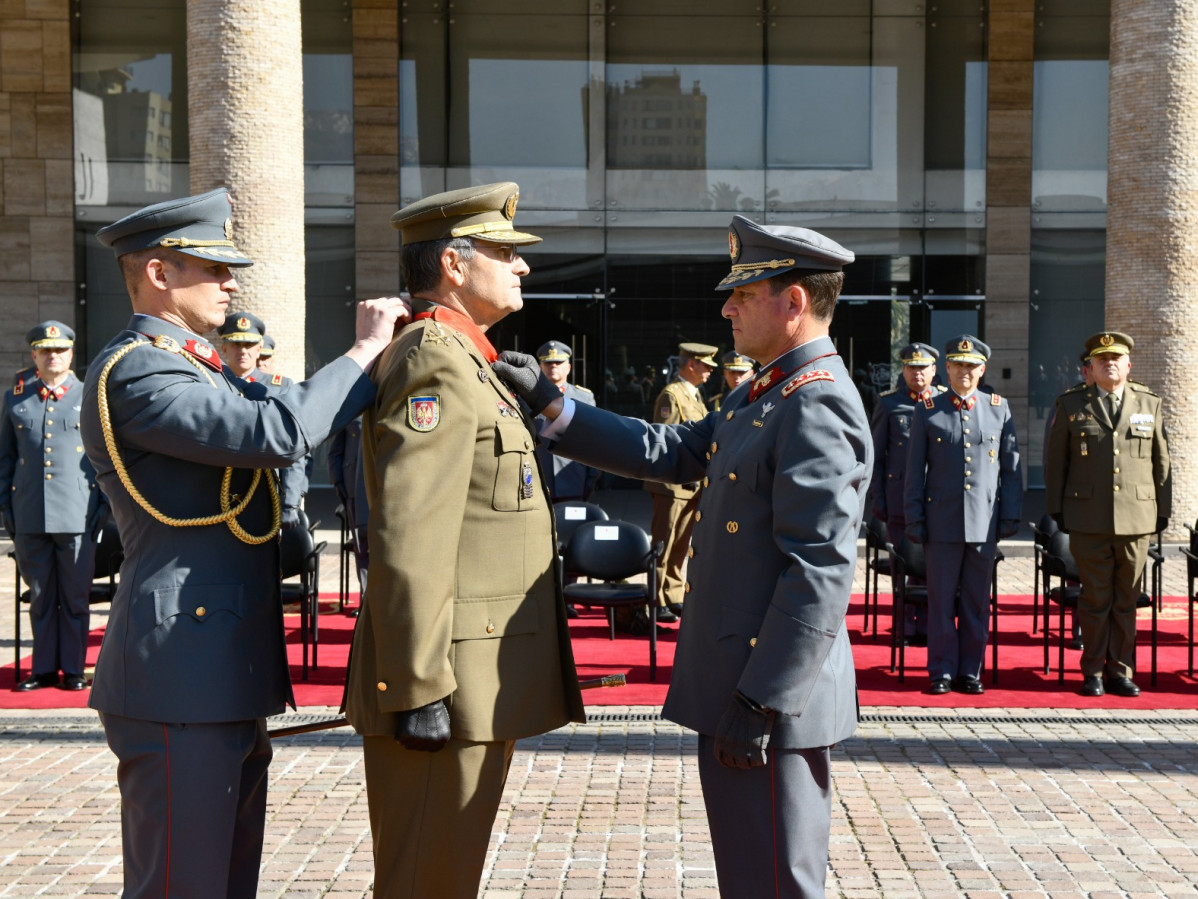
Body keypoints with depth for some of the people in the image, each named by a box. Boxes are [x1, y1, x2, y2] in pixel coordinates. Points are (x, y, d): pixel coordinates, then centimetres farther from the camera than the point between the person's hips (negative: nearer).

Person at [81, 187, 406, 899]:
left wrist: (379, 354, 6)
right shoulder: (134, 372, -15)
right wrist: (365, 351, -15)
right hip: (181, 682, -10)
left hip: (229, 677, 11)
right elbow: (279, 433, -26)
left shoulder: (198, 368, 19)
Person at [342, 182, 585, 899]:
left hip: (481, 681, 10)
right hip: (454, 681, -10)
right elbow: (409, 542, -23)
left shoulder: (467, 362, 18)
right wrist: (419, 690, -24)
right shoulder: (435, 361, -15)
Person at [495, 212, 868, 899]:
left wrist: (760, 706, -23)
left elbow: (820, 573, -24)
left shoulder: (819, 408, -19)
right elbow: (666, 452, 15)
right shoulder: (761, 394, 14)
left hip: (773, 701, -10)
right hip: (736, 689, 10)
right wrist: (549, 403, 10)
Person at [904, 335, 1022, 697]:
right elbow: (915, 470, 5)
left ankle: (971, 671, 16)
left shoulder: (1000, 408, 7)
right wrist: (914, 519, 0)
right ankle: (942, 671, 12)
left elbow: (1011, 467, 9)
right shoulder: (927, 410, 4)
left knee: (977, 600, 7)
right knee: (941, 599, 3)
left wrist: (1011, 516, 4)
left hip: (985, 522, 1)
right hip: (942, 522, -1)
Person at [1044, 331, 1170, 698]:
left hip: (1136, 519, 2)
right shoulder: (1071, 404, 5)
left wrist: (1163, 509, 10)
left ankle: (1120, 671, 16)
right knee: (1095, 599, 3)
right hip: (1089, 521, -2)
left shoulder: (1149, 404, 10)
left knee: (1126, 600, 7)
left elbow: (1161, 461, 13)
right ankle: (1093, 672, 13)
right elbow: (1055, 461, 7)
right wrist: (1057, 509, 2)